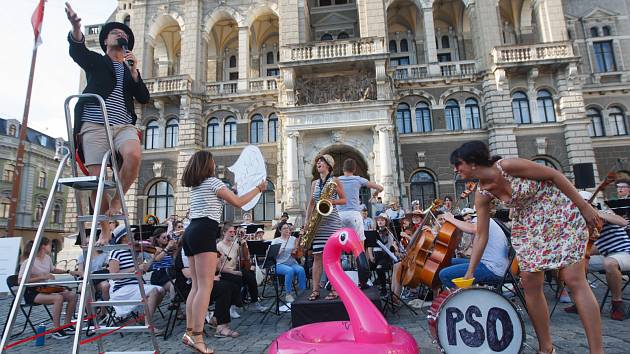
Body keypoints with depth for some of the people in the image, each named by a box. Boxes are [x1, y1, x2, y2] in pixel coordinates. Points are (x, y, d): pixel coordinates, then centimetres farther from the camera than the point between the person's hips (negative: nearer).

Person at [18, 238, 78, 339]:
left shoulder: (47, 258, 5)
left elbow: (52, 270, 25)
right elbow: (21, 280, -22)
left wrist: (68, 272, 14)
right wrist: (42, 277, -27)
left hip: (44, 289, 8)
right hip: (31, 293, -8)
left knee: (72, 295, -9)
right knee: (58, 298, -33)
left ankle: (66, 325, 3)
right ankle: (56, 330, -21)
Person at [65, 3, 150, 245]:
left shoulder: (131, 70, 24)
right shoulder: (95, 61, 18)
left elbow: (144, 99, 11)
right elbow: (77, 50, -4)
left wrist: (134, 71, 0)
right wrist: (76, 28, -24)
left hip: (124, 126, 2)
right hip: (94, 125, -1)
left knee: (134, 155, -32)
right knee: (97, 180, -8)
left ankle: (117, 199, -10)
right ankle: (105, 232, 3)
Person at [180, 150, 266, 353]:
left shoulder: (195, 186, 22)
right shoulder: (213, 181, -2)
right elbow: (238, 202, -2)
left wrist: (226, 193, 40)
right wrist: (258, 189, 8)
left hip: (191, 232, 9)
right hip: (204, 233, -9)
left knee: (196, 286, 10)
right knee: (206, 286, -10)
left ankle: (189, 332, 10)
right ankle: (197, 336, -12)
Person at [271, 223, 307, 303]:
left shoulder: (293, 239, 12)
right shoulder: (275, 241, 6)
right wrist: (278, 252, -20)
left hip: (292, 263, 3)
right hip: (280, 264, -3)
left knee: (301, 270, -28)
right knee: (290, 270, -34)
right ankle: (288, 294, -23)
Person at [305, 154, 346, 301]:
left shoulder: (335, 180, 3)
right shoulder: (314, 183, 15)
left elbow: (344, 200, 3)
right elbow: (311, 204, 13)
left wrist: (332, 201, -16)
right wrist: (307, 221, 5)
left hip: (332, 221, -4)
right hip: (317, 222, 4)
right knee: (317, 256, 2)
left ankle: (335, 289, 5)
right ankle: (315, 290, 6)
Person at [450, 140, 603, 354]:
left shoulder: (508, 166, -26)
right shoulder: (482, 195, -9)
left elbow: (554, 175, -16)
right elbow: (481, 235, -6)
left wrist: (584, 206, -12)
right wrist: (470, 272, -8)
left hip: (560, 214, -5)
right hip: (528, 227, 6)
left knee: (574, 280, -10)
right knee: (530, 284, 1)